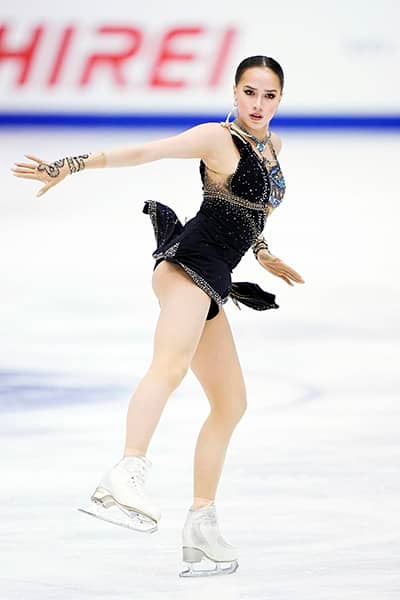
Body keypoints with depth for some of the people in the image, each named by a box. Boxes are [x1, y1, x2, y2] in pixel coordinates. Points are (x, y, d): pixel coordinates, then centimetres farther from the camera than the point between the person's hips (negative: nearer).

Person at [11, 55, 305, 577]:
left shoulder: (271, 146, 19)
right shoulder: (218, 139, -5)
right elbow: (145, 152, -13)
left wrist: (261, 252, 44)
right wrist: (72, 165, -21)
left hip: (211, 285, 9)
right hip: (188, 263, -9)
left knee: (231, 403, 12)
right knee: (171, 364, -35)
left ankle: (201, 525, 18)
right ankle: (127, 476, -56)